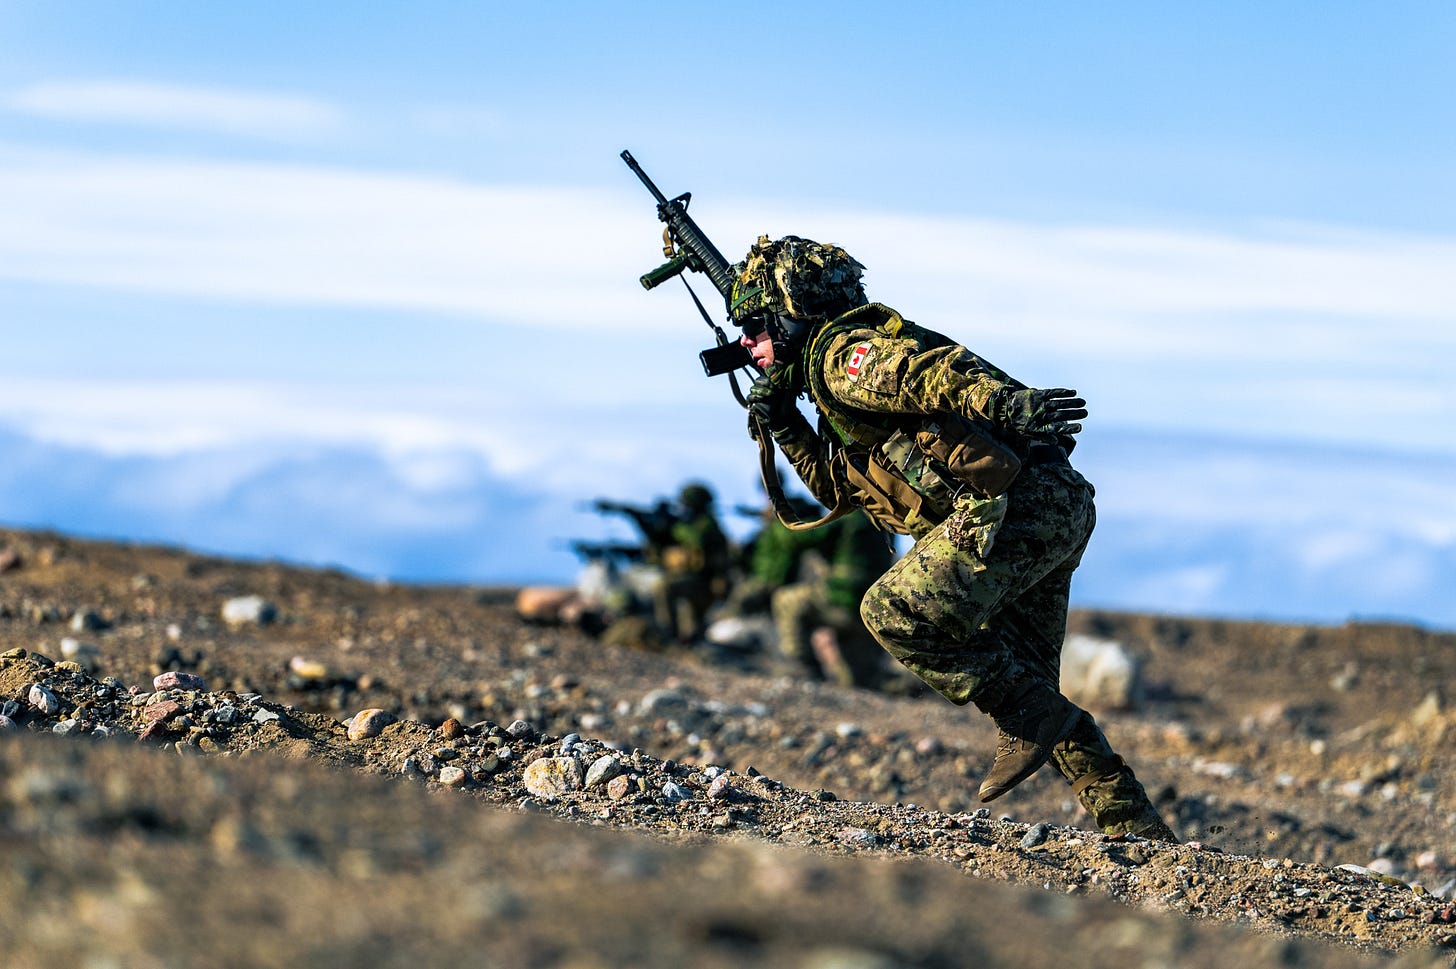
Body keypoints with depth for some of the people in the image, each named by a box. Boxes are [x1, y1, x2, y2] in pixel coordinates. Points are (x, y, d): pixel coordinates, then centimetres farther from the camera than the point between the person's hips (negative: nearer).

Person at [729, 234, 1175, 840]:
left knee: (894, 612, -14)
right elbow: (842, 489, 32)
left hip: (1021, 503, -10)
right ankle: (1137, 833, 18)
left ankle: (1028, 716, -6)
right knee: (1023, 684, 17)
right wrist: (782, 425, 21)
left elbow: (924, 367, -24)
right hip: (1056, 515, 10)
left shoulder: (842, 349, -5)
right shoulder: (834, 379, 26)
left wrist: (1009, 404, -39)